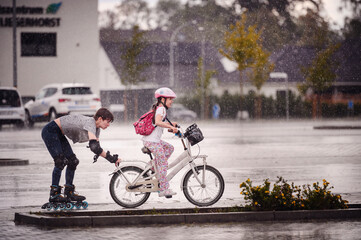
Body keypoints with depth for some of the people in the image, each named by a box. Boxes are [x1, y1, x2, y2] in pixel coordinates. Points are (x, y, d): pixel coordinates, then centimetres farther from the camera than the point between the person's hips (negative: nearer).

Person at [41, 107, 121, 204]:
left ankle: (69, 192, 12)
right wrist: (111, 158, -38)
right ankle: (54, 194, -15)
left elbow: (96, 147, 4)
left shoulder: (96, 128, 4)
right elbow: (93, 146, -41)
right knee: (61, 161, -18)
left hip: (59, 134, 10)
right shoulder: (90, 123, -28)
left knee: (73, 161, 7)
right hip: (50, 131, -10)